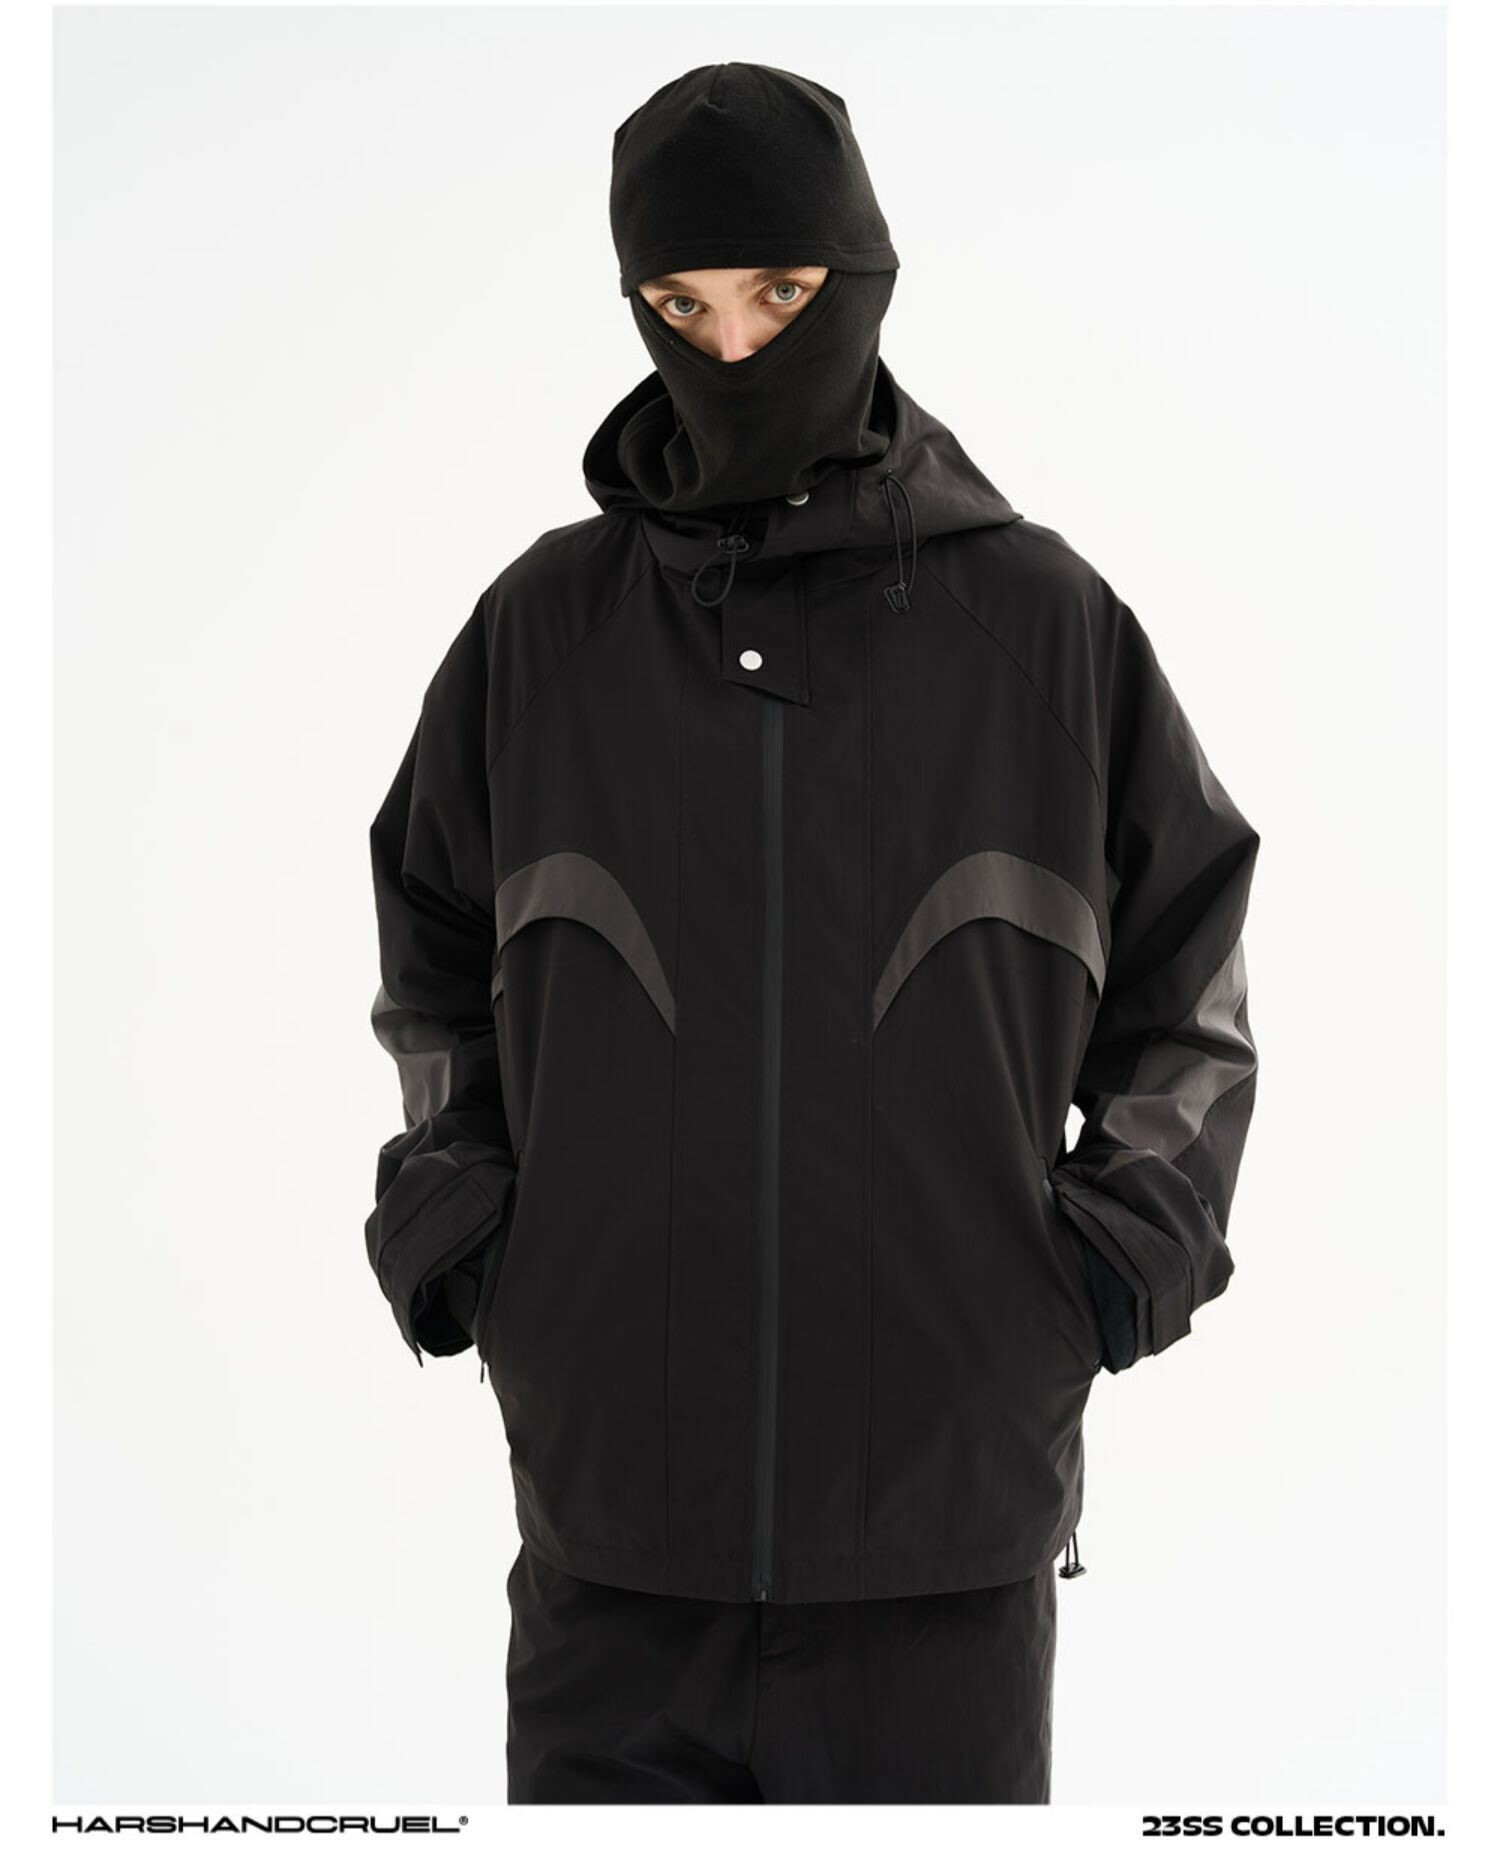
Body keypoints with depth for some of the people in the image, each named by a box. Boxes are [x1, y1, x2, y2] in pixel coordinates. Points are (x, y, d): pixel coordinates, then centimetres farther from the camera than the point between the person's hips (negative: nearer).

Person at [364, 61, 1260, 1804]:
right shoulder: (543, 627, 4)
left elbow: (1188, 996, 10)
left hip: (945, 1535, -1)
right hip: (614, 1522, 1)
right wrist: (450, 1240, 4)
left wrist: (1119, 1258, -1)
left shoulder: (1048, 626, 1)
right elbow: (430, 975, 16)